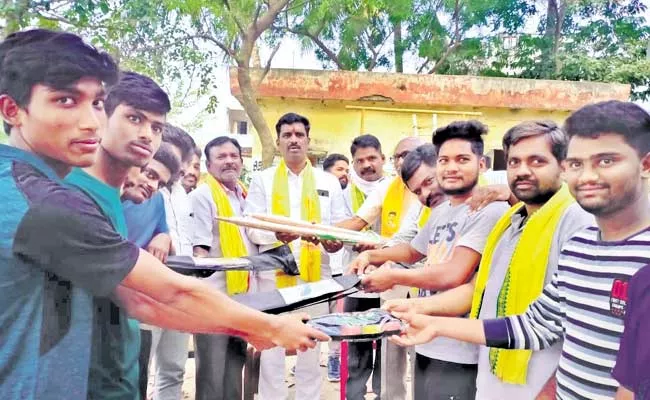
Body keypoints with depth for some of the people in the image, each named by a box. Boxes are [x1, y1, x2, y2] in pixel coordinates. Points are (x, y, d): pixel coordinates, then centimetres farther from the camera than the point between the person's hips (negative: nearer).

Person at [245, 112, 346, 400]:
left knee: (311, 349, 10)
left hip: (315, 274, 1)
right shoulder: (262, 180, 6)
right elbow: (252, 228, -2)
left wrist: (335, 241, -16)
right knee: (271, 349, 5)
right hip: (274, 272, -1)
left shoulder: (329, 182, 10)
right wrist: (278, 233, -22)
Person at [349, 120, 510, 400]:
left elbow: (453, 275, -25)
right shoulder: (440, 212, 10)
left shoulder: (488, 210, -17)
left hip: (458, 352, -8)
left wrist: (393, 276, -14)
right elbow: (414, 250, 28)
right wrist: (372, 255, 12)